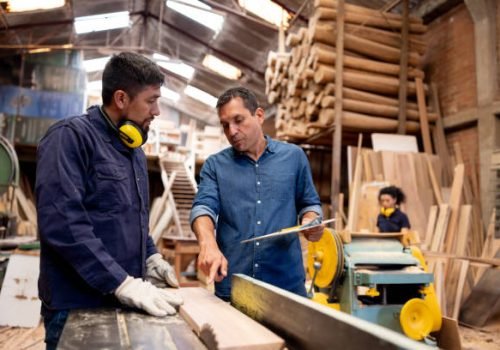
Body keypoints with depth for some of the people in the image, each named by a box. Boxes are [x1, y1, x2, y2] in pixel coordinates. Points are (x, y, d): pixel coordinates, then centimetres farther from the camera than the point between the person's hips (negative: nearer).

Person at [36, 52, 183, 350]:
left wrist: (150, 256, 5)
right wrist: (123, 283, -25)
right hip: (79, 305, -7)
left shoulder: (135, 150, 13)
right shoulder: (71, 137, -13)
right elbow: (62, 223, -24)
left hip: (125, 302, 8)